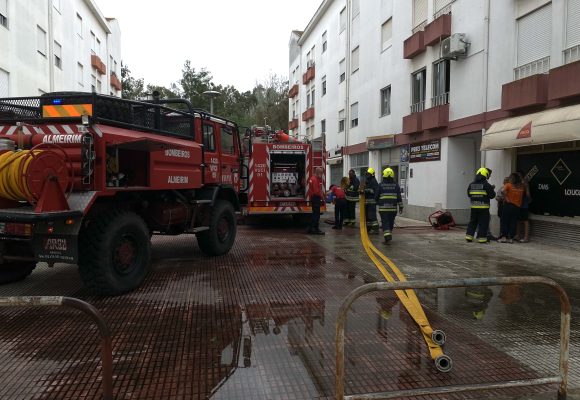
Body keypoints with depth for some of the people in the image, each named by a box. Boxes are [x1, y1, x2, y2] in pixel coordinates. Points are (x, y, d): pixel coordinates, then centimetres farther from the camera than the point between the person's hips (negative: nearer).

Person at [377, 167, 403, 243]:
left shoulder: (381, 185, -2)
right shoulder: (395, 185, 3)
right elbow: (399, 197, 1)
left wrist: (377, 203, 21)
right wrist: (400, 207, 5)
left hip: (383, 208, -2)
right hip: (393, 208, 2)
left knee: (385, 222, -3)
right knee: (391, 222, 15)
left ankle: (387, 236, -17)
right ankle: (389, 235, 27)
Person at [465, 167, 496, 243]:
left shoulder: (471, 184, 5)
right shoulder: (486, 185, -10)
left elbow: (468, 194, 13)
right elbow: (492, 195, -7)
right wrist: (492, 189, 10)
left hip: (474, 207, 5)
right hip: (484, 208, -5)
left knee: (472, 222, 13)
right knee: (483, 223, 1)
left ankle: (469, 236, 12)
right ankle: (481, 237, 1)